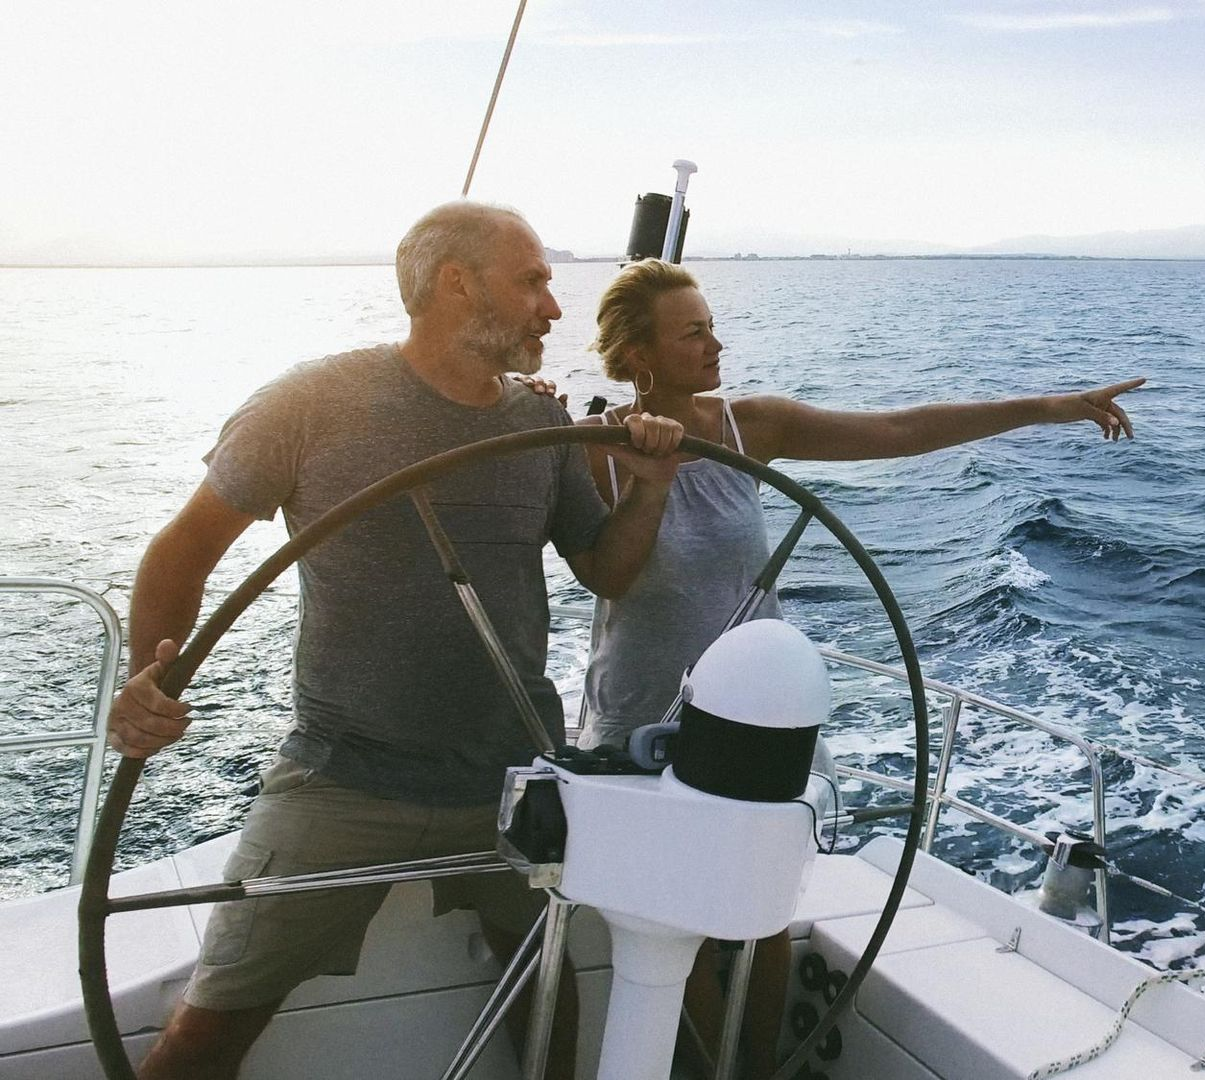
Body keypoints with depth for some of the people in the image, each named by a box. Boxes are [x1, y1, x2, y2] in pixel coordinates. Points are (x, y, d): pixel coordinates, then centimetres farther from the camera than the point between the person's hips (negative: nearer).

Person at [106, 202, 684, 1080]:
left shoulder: (544, 423, 2)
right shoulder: (317, 401, -11)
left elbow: (607, 572, 9)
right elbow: (190, 546, -4)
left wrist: (651, 489, -9)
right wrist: (149, 681, -20)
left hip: (516, 775, 4)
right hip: (347, 778, -3)